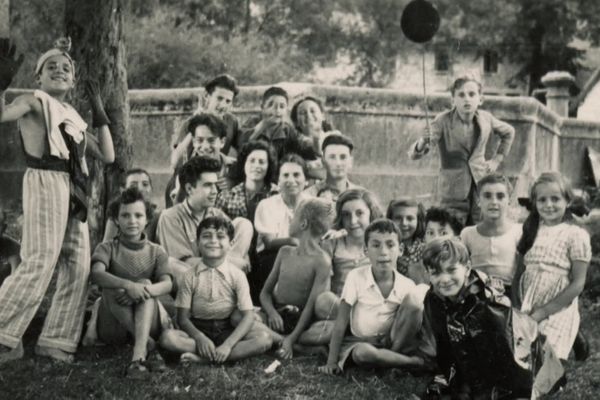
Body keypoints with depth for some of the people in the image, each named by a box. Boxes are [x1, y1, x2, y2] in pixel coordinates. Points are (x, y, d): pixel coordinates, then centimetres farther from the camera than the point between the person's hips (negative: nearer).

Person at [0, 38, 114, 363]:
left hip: (73, 192, 7)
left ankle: (55, 340, 12)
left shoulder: (73, 118, 22)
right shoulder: (34, 102, 4)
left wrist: (100, 115, 20)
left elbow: (107, 156, 19)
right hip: (46, 184, -7)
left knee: (78, 268, 4)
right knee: (39, 262, -15)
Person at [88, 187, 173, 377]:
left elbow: (167, 284, -12)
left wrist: (145, 289, -35)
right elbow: (97, 274, -21)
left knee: (146, 283, -25)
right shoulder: (108, 248, 2)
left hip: (148, 321, 1)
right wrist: (129, 285, -38)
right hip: (113, 326, -1)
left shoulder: (156, 252, 7)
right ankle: (146, 344, -36)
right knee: (113, 288, -26)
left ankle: (138, 355, -42)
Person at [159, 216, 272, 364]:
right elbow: (183, 317, -3)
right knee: (168, 337, -30)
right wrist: (200, 338, -22)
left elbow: (248, 316, -10)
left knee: (264, 338, -27)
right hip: (198, 330, 0)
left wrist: (228, 344, -24)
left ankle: (203, 358, -29)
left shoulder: (237, 275, -3)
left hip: (228, 331, 0)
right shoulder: (191, 276, -1)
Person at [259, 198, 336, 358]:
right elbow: (265, 292, 9)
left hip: (300, 321, -3)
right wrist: (272, 312, -14)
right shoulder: (285, 252, 10)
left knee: (331, 330, -36)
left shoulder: (321, 261, -7)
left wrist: (292, 338, -24)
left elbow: (311, 305, -14)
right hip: (277, 316, 3)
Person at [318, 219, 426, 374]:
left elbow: (410, 325, 1)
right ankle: (419, 362, -20)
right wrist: (332, 362, -16)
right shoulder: (356, 277, -12)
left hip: (391, 342, 2)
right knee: (363, 353, -39)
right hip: (360, 342, -1)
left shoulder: (407, 285, -6)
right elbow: (341, 322, -11)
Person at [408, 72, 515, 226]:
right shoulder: (443, 121, -12)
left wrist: (497, 159, 13)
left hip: (481, 189, 4)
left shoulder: (486, 119, 0)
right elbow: (414, 154, -19)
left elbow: (509, 132, 23)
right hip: (453, 193, -3)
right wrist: (423, 143, -41)